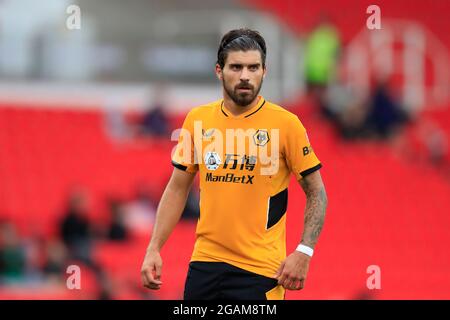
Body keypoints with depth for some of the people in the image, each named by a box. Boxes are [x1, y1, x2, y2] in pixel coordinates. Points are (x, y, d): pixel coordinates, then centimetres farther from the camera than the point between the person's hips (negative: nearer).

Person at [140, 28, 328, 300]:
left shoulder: (285, 123, -6)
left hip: (260, 270, -4)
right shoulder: (197, 119, 5)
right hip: (205, 262, 4)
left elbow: (317, 194, -2)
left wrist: (304, 252, -13)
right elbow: (177, 189, 13)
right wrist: (154, 249, 6)